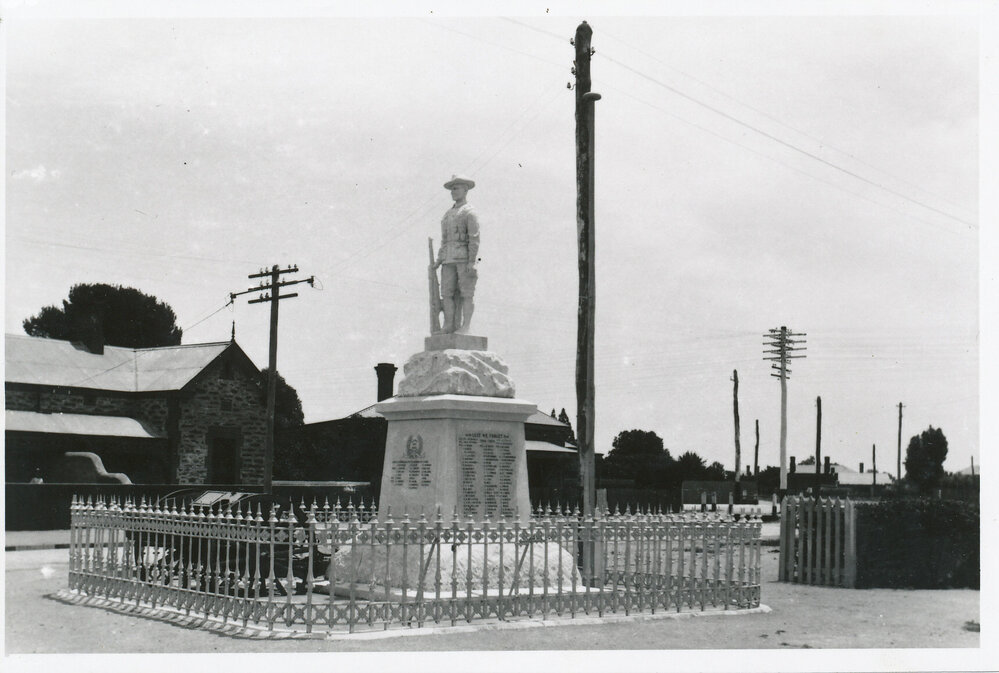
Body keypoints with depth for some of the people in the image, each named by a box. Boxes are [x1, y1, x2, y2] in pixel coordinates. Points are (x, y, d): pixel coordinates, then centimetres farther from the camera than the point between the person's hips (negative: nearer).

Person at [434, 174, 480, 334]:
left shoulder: (469, 213, -1)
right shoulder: (447, 214, 22)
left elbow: (474, 239, -9)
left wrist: (472, 262, -17)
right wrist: (439, 260, 14)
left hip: (465, 259, -7)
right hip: (449, 260, 7)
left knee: (466, 293, -6)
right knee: (447, 293, -1)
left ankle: (465, 327, -6)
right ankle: (449, 327, -2)